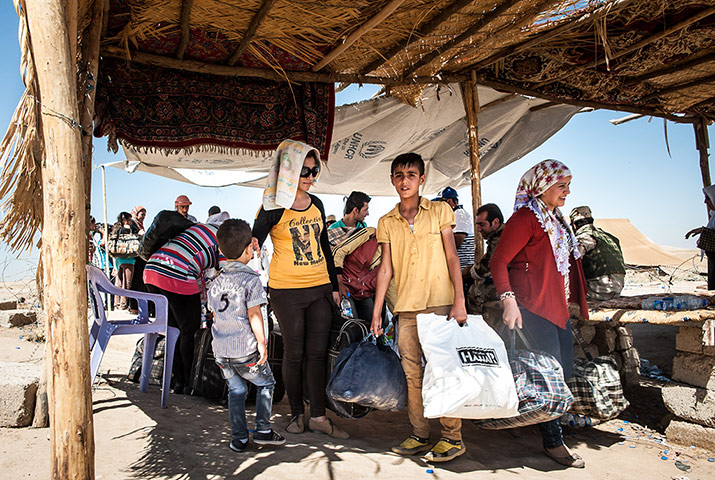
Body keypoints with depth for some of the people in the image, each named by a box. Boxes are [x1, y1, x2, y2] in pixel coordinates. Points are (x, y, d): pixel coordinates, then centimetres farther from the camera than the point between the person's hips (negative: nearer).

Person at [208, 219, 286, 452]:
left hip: (221, 349, 6)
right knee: (266, 384, 15)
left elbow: (215, 314, 15)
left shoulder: (216, 282, 9)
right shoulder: (251, 279, -12)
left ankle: (239, 438, 20)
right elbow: (254, 314, -17)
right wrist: (262, 342, -10)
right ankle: (263, 430, 14)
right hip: (246, 350, -6)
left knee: (236, 391, 18)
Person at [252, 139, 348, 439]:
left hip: (319, 289, 5)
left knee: (318, 352, 6)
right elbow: (253, 241, -6)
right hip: (287, 290, -4)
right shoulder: (274, 207, -7)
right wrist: (252, 246, -31)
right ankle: (297, 413, 23)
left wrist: (334, 286, 15)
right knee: (294, 353, 5)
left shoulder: (316, 204, 9)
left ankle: (318, 416, 16)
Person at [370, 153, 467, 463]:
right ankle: (420, 436, 19)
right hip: (406, 308, 3)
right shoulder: (386, 222, 11)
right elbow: (386, 269, 9)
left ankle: (452, 437, 12)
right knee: (412, 373, 6)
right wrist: (376, 312, 5)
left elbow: (452, 257, 1)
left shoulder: (440, 211, 4)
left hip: (439, 303, -3)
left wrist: (459, 301, -7)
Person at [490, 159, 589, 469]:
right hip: (533, 307, -10)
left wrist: (575, 301, 25)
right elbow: (499, 261, -18)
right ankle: (552, 442, 9)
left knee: (564, 369, 13)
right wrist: (509, 300, -28)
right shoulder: (526, 218, -13)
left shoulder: (554, 218, 16)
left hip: (558, 305, 10)